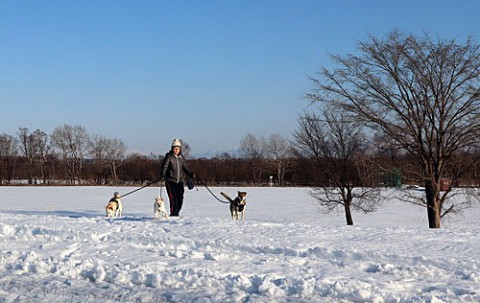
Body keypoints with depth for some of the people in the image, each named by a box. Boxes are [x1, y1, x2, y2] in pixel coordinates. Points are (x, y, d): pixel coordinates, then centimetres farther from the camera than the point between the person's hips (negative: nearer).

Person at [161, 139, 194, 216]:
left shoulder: (182, 158, 13)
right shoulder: (169, 157, -2)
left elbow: (185, 168, 17)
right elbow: (164, 166, -11)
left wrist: (191, 174, 0)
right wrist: (163, 176, -27)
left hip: (180, 181, 5)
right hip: (171, 181, -5)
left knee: (180, 198, 2)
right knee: (173, 198, -14)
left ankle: (176, 213, 16)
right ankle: (173, 214, -7)